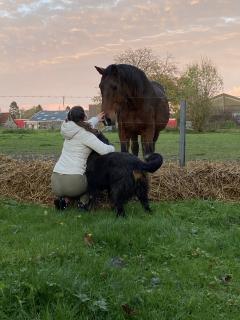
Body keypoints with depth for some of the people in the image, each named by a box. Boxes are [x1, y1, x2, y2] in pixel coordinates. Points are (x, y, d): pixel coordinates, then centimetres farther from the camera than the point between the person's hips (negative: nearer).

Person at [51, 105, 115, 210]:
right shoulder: (84, 134, -7)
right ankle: (83, 201, 6)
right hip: (73, 182, -5)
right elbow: (104, 150, -16)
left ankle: (64, 199, 8)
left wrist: (96, 119, 55)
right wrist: (112, 148, 8)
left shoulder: (69, 131, 14)